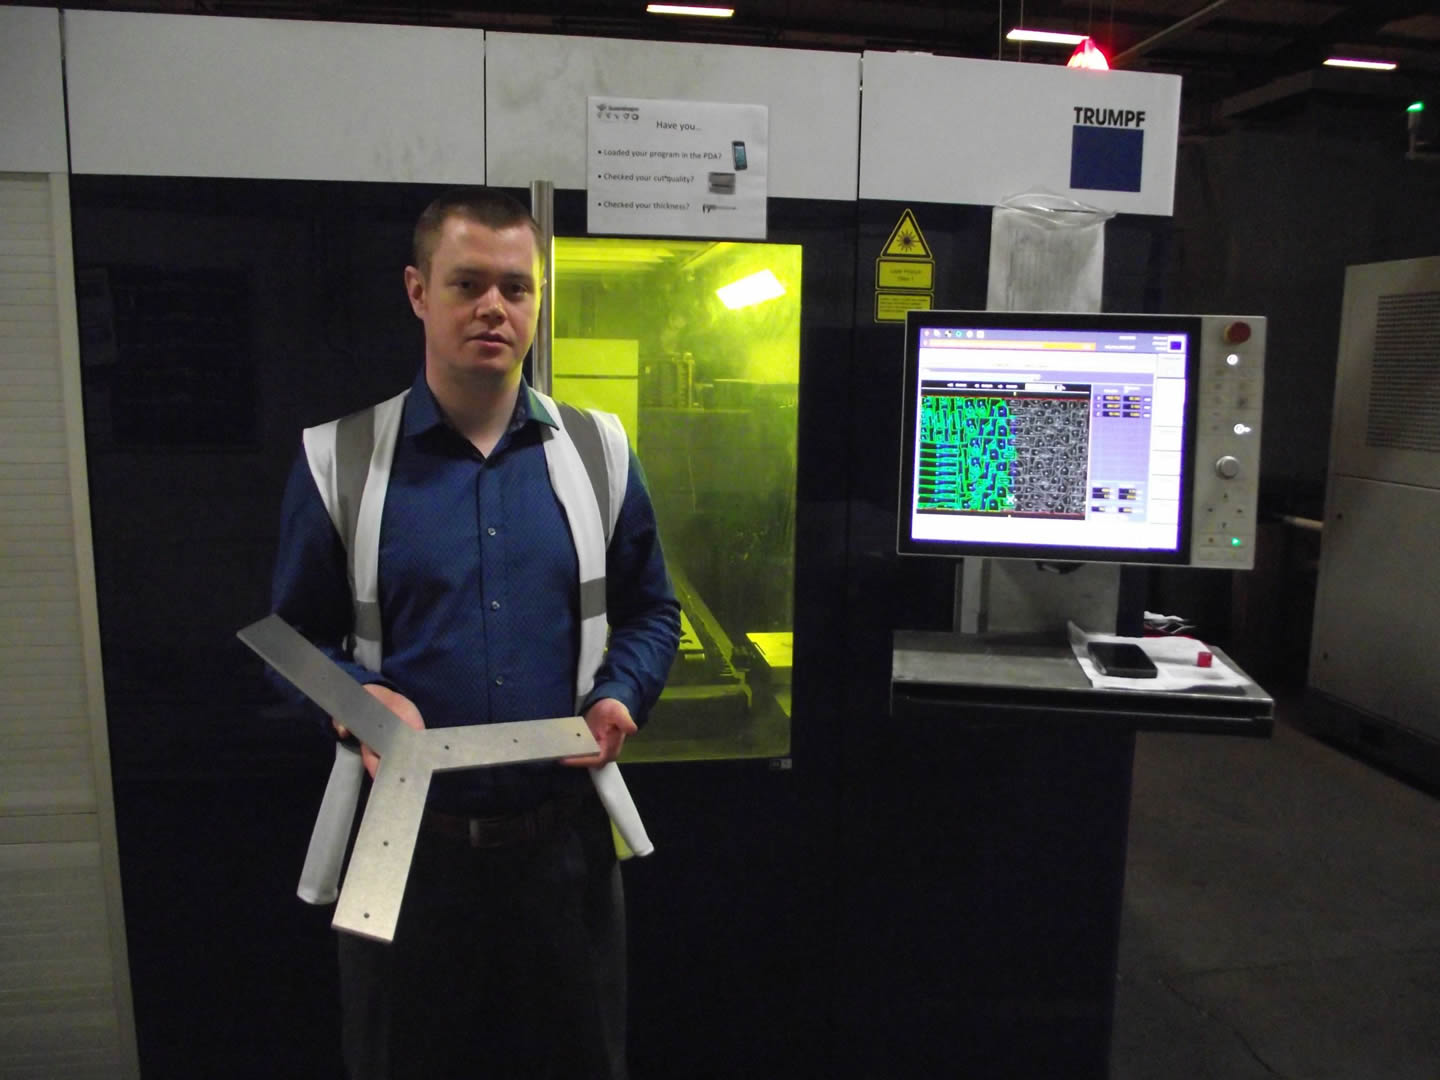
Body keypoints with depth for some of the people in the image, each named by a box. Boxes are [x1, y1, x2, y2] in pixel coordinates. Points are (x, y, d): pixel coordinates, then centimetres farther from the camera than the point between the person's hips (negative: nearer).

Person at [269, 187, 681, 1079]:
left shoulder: (597, 450, 2)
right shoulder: (339, 460, -3)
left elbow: (650, 612, 8)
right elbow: (297, 638, 2)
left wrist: (621, 695, -10)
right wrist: (360, 701, -17)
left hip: (565, 836, 2)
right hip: (405, 838, -1)